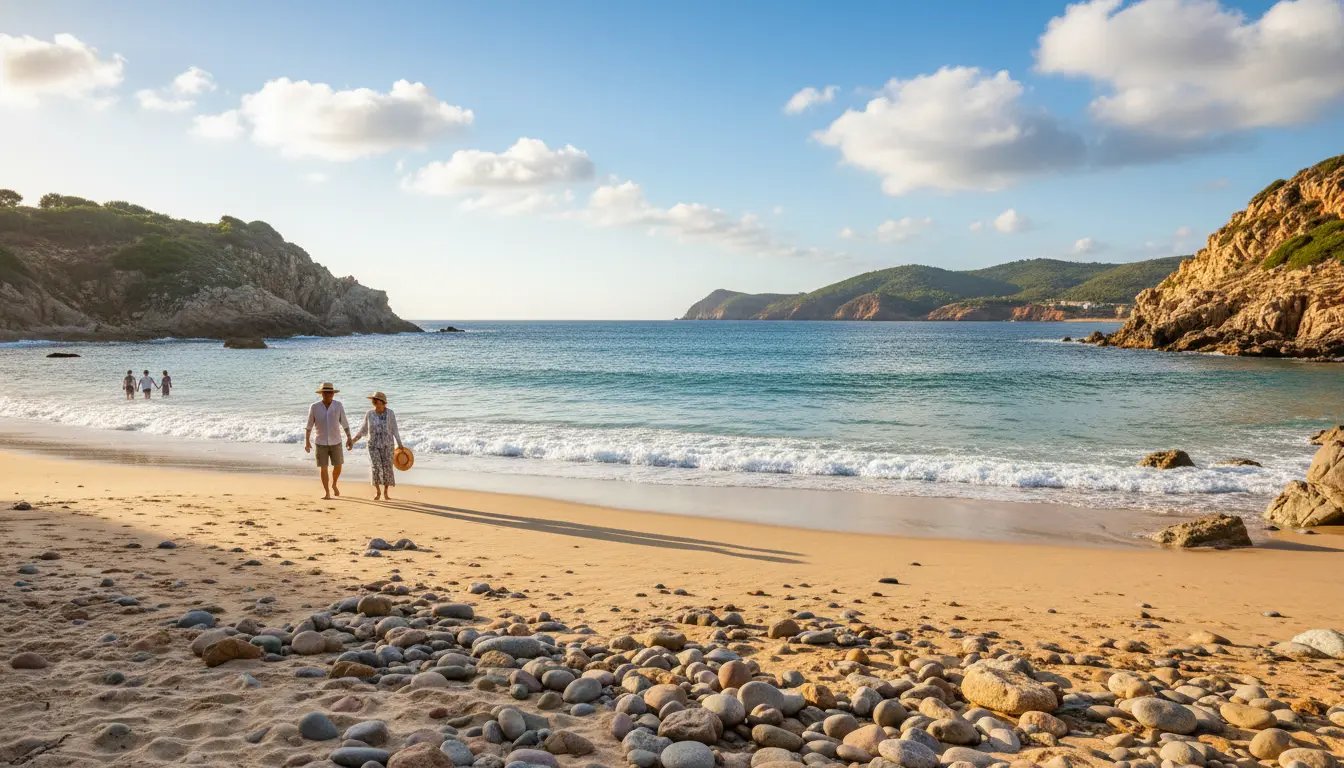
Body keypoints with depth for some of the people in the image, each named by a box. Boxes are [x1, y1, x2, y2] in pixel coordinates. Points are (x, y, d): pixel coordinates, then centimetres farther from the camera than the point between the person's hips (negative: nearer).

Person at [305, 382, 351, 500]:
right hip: (321, 443, -1)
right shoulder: (314, 407, -9)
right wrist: (307, 442, -10)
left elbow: (344, 422, 0)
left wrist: (349, 437, -4)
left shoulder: (338, 405, -7)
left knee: (338, 467, 7)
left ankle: (334, 484, 36)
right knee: (323, 468, -2)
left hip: (335, 442, 1)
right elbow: (309, 426, -4)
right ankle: (327, 493, 9)